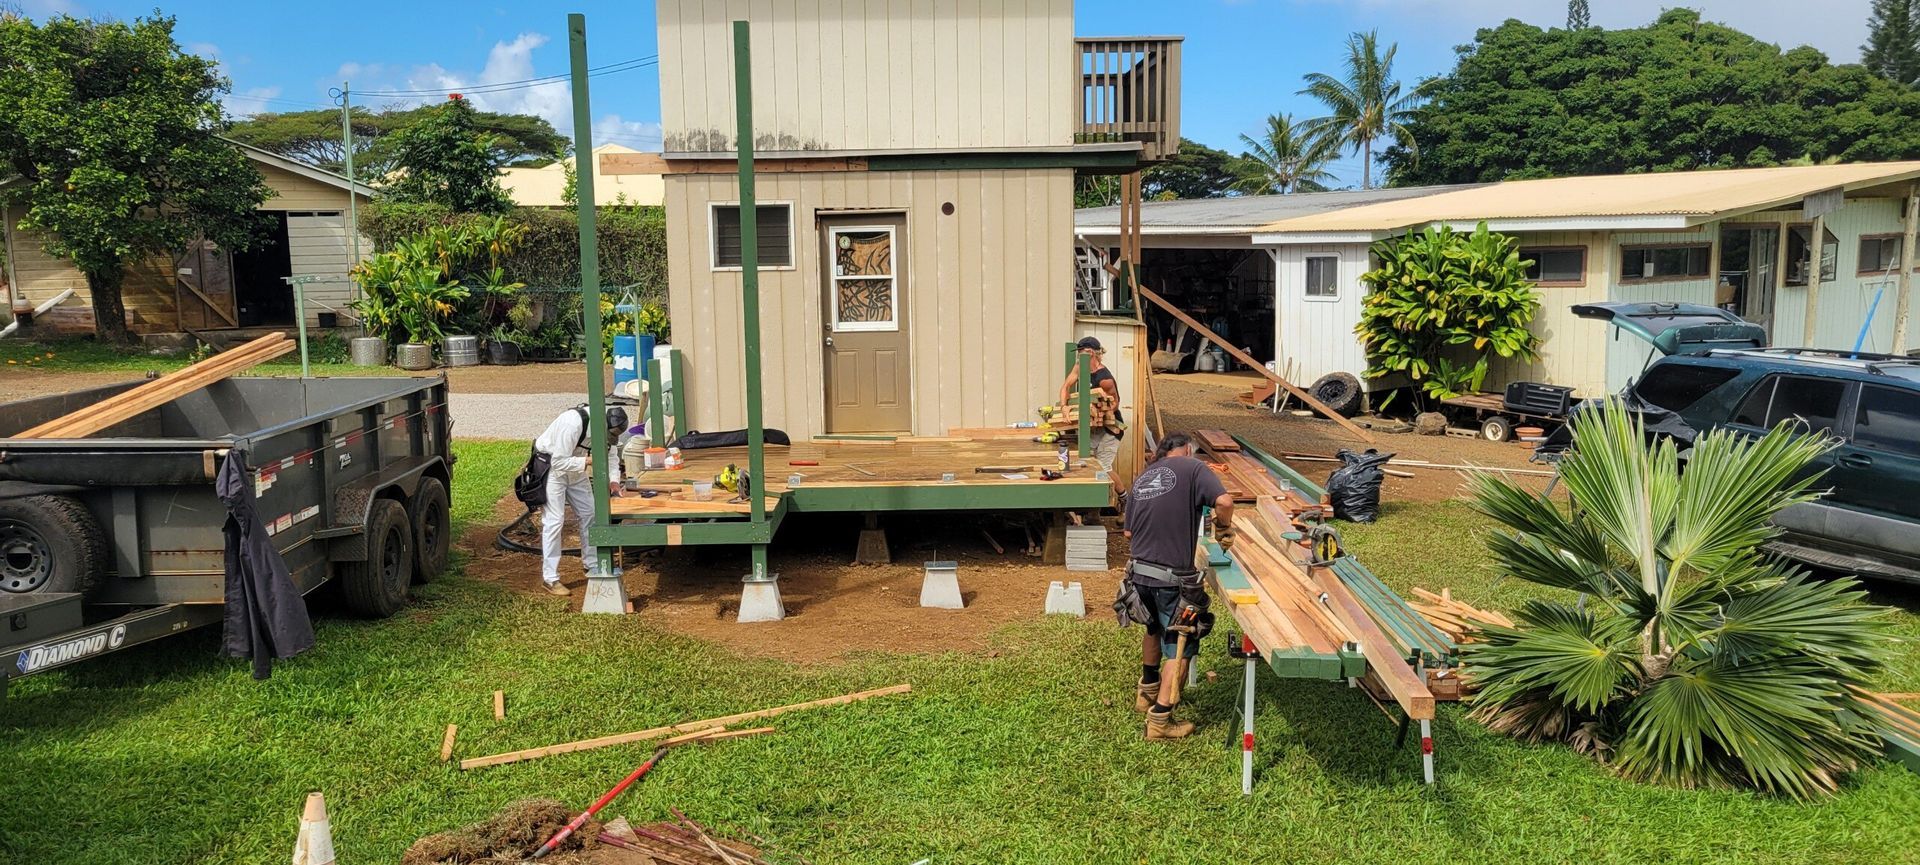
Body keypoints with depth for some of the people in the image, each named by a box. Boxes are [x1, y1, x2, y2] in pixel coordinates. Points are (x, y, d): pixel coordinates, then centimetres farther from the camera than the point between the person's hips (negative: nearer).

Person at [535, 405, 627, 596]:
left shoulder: (606, 427, -11)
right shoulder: (573, 423, -35)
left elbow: (611, 454, 2)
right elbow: (559, 461, -31)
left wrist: (614, 480, -12)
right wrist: (589, 461, -35)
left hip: (575, 468, 8)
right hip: (551, 466, -8)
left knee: (589, 514, 8)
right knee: (553, 520, -12)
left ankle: (592, 566, 22)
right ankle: (550, 578, -7)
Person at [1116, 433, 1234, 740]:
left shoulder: (1140, 479, 13)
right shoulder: (1192, 468, -4)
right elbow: (1224, 501, -19)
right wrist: (1223, 527, 0)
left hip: (1140, 571, 6)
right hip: (1173, 577, -6)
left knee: (1154, 628, 30)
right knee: (1179, 645, 8)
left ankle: (1147, 691, 47)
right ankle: (1160, 719, 9)